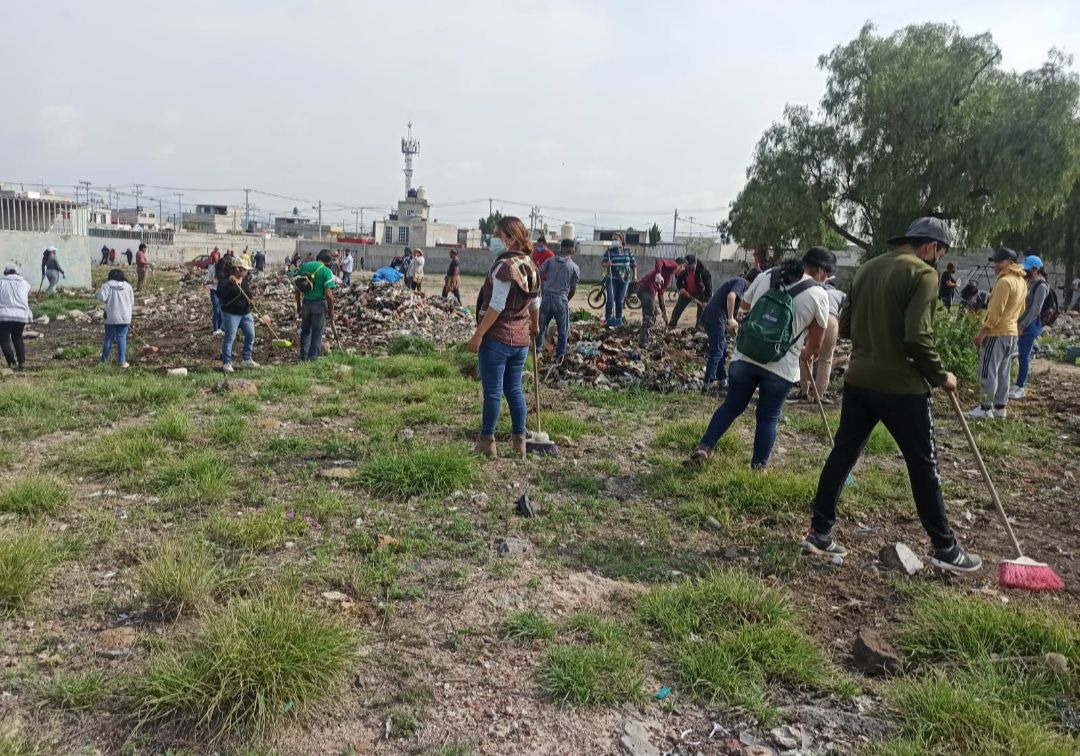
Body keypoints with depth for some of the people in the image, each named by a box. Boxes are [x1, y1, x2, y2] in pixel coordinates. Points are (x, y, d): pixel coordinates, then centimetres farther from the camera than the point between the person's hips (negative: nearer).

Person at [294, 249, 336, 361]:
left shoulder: (304, 266, 2)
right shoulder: (327, 271, -13)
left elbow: (297, 288, 5)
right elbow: (328, 294, -18)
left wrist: (298, 304, 15)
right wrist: (331, 309, -4)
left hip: (306, 302, 4)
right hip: (319, 303, -4)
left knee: (305, 330, 20)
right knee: (317, 332, 9)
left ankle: (303, 357, 26)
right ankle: (313, 358, 15)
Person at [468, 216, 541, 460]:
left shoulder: (505, 265, -17)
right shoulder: (530, 266, 9)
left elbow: (496, 305, -21)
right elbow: (535, 302, 20)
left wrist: (478, 334, -18)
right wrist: (535, 326, 36)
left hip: (497, 338, -8)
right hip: (521, 339, 8)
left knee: (493, 391, 1)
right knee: (514, 390, 14)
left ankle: (487, 442, 10)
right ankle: (519, 442, 19)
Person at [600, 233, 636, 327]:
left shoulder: (628, 251, 5)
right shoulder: (609, 251, 0)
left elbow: (633, 264, 8)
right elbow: (602, 263, -3)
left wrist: (635, 276, -1)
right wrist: (606, 264, -25)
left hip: (624, 279, 2)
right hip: (612, 279, -2)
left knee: (620, 300, 7)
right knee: (610, 300, -12)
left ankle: (619, 319, 20)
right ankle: (608, 319, -4)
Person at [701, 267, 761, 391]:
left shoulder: (738, 281, 24)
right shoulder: (742, 282, -6)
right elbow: (731, 296, -27)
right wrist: (731, 319, -25)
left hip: (709, 316, 10)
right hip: (716, 316, -10)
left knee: (722, 349, 18)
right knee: (716, 351, -6)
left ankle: (722, 381, 25)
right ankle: (707, 384, -6)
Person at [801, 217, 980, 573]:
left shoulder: (866, 269, 10)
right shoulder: (922, 274, -12)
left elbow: (845, 326, 13)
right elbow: (918, 337, -20)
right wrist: (940, 376, -7)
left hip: (859, 380, 6)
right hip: (902, 386, -6)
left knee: (842, 455, 10)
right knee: (923, 466, 6)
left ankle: (819, 533, 14)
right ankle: (945, 549, 18)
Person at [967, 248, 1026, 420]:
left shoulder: (1005, 281, -17)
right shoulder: (1021, 282, 13)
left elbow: (996, 311, -21)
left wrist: (983, 331, -18)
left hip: (997, 333, -10)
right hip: (1011, 332, 10)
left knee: (988, 371, -6)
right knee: (1003, 372, 12)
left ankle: (986, 408, -5)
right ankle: (1000, 407, 16)